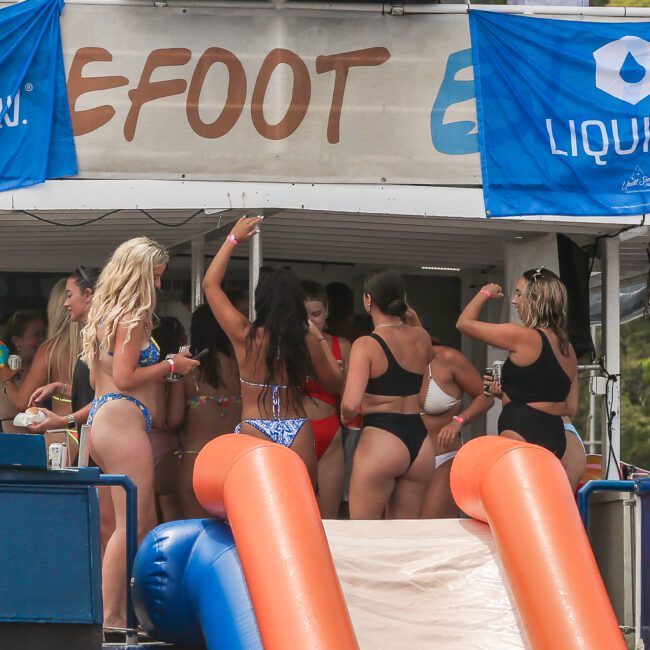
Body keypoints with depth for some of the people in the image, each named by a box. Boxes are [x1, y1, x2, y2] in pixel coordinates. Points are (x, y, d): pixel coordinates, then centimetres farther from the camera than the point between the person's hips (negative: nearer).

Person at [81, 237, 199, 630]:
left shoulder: (106, 314, 20)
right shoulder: (132, 318, -10)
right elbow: (124, 378, -16)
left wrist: (161, 368, 23)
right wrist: (171, 366, -4)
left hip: (102, 418, 10)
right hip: (123, 420, -10)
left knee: (146, 524, 12)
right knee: (130, 526, -11)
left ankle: (126, 611, 11)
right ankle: (112, 619, -14)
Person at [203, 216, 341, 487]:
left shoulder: (245, 336, -4)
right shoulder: (308, 340, 0)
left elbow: (210, 283, 7)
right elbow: (334, 383, 15)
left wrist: (233, 239, 14)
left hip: (255, 433, -2)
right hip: (299, 434, 2)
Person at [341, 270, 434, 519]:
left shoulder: (366, 345, -10)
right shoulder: (422, 338, 7)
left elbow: (350, 404, -21)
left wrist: (346, 416, 1)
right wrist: (409, 319, 27)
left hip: (381, 440, -6)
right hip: (419, 441, 6)